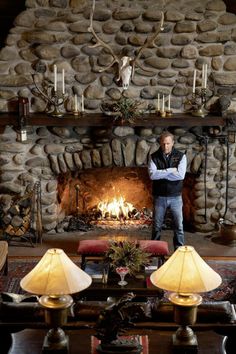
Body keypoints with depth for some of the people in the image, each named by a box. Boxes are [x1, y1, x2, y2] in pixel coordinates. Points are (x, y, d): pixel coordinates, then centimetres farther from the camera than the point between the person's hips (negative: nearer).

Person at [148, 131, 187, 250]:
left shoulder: (181, 156, -3)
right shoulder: (154, 157, -1)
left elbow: (181, 175, -17)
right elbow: (152, 175, -16)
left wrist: (161, 174, -15)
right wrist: (170, 170, -17)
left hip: (175, 197, 0)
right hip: (159, 197, 1)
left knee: (179, 226, 4)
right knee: (157, 226, 8)